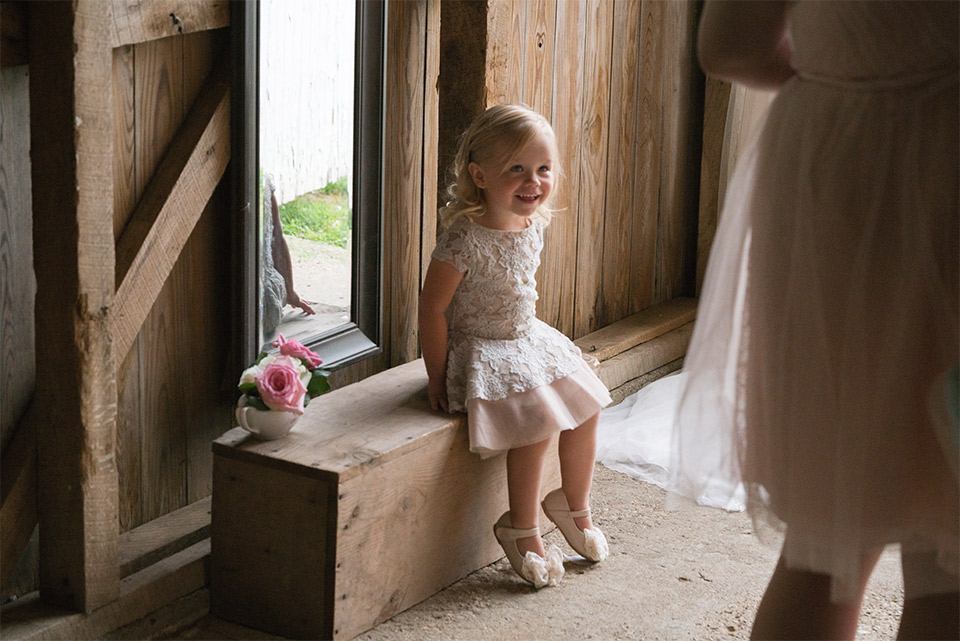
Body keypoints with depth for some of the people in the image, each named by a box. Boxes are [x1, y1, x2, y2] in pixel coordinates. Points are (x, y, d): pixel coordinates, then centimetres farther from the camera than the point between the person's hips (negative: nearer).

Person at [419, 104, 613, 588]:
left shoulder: (533, 225, -3)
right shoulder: (464, 240, -27)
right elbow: (432, 307, -21)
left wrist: (528, 333, 15)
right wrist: (438, 378, -17)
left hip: (529, 339, 8)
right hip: (480, 352, -8)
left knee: (585, 408, 5)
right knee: (536, 424, -20)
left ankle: (574, 505, 26)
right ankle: (521, 530, -2)